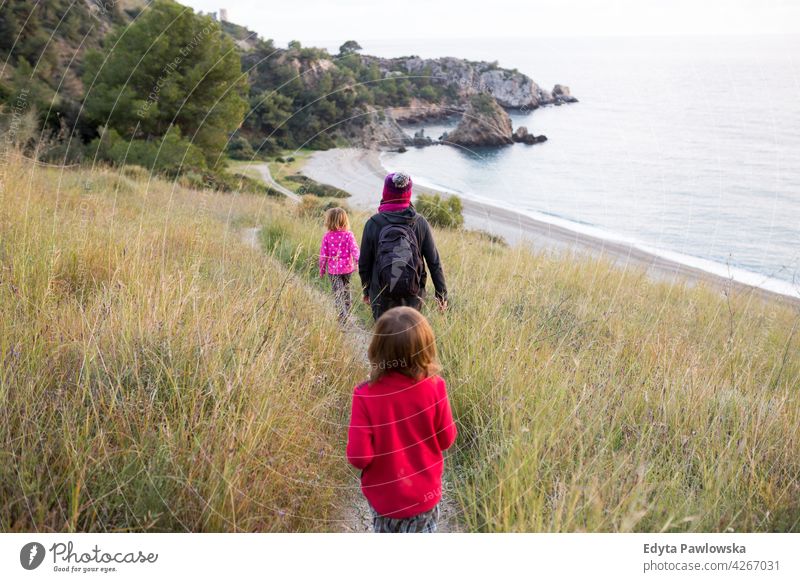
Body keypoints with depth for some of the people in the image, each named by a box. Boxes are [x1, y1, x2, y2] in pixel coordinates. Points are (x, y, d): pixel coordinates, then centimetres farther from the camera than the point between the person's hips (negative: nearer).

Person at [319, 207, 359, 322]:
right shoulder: (348, 235, -6)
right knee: (346, 290, 22)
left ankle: (343, 315, -11)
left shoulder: (327, 236, -8)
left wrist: (322, 269, 8)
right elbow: (355, 250, -11)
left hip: (333, 270, -2)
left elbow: (323, 254, -3)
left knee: (338, 293, 1)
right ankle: (348, 308, 34)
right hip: (347, 268, 2)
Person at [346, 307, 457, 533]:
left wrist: (379, 449, -1)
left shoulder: (366, 395, -25)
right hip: (424, 493, 1)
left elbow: (359, 457, -22)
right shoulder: (434, 388, -21)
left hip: (384, 495, 0)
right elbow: (446, 439, -7)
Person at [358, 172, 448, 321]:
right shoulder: (420, 223, -4)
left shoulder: (373, 223, -7)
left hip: (381, 297, -1)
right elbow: (434, 262, -2)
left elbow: (364, 263, 1)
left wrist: (366, 291, 16)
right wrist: (442, 293, 8)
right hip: (413, 297, 1)